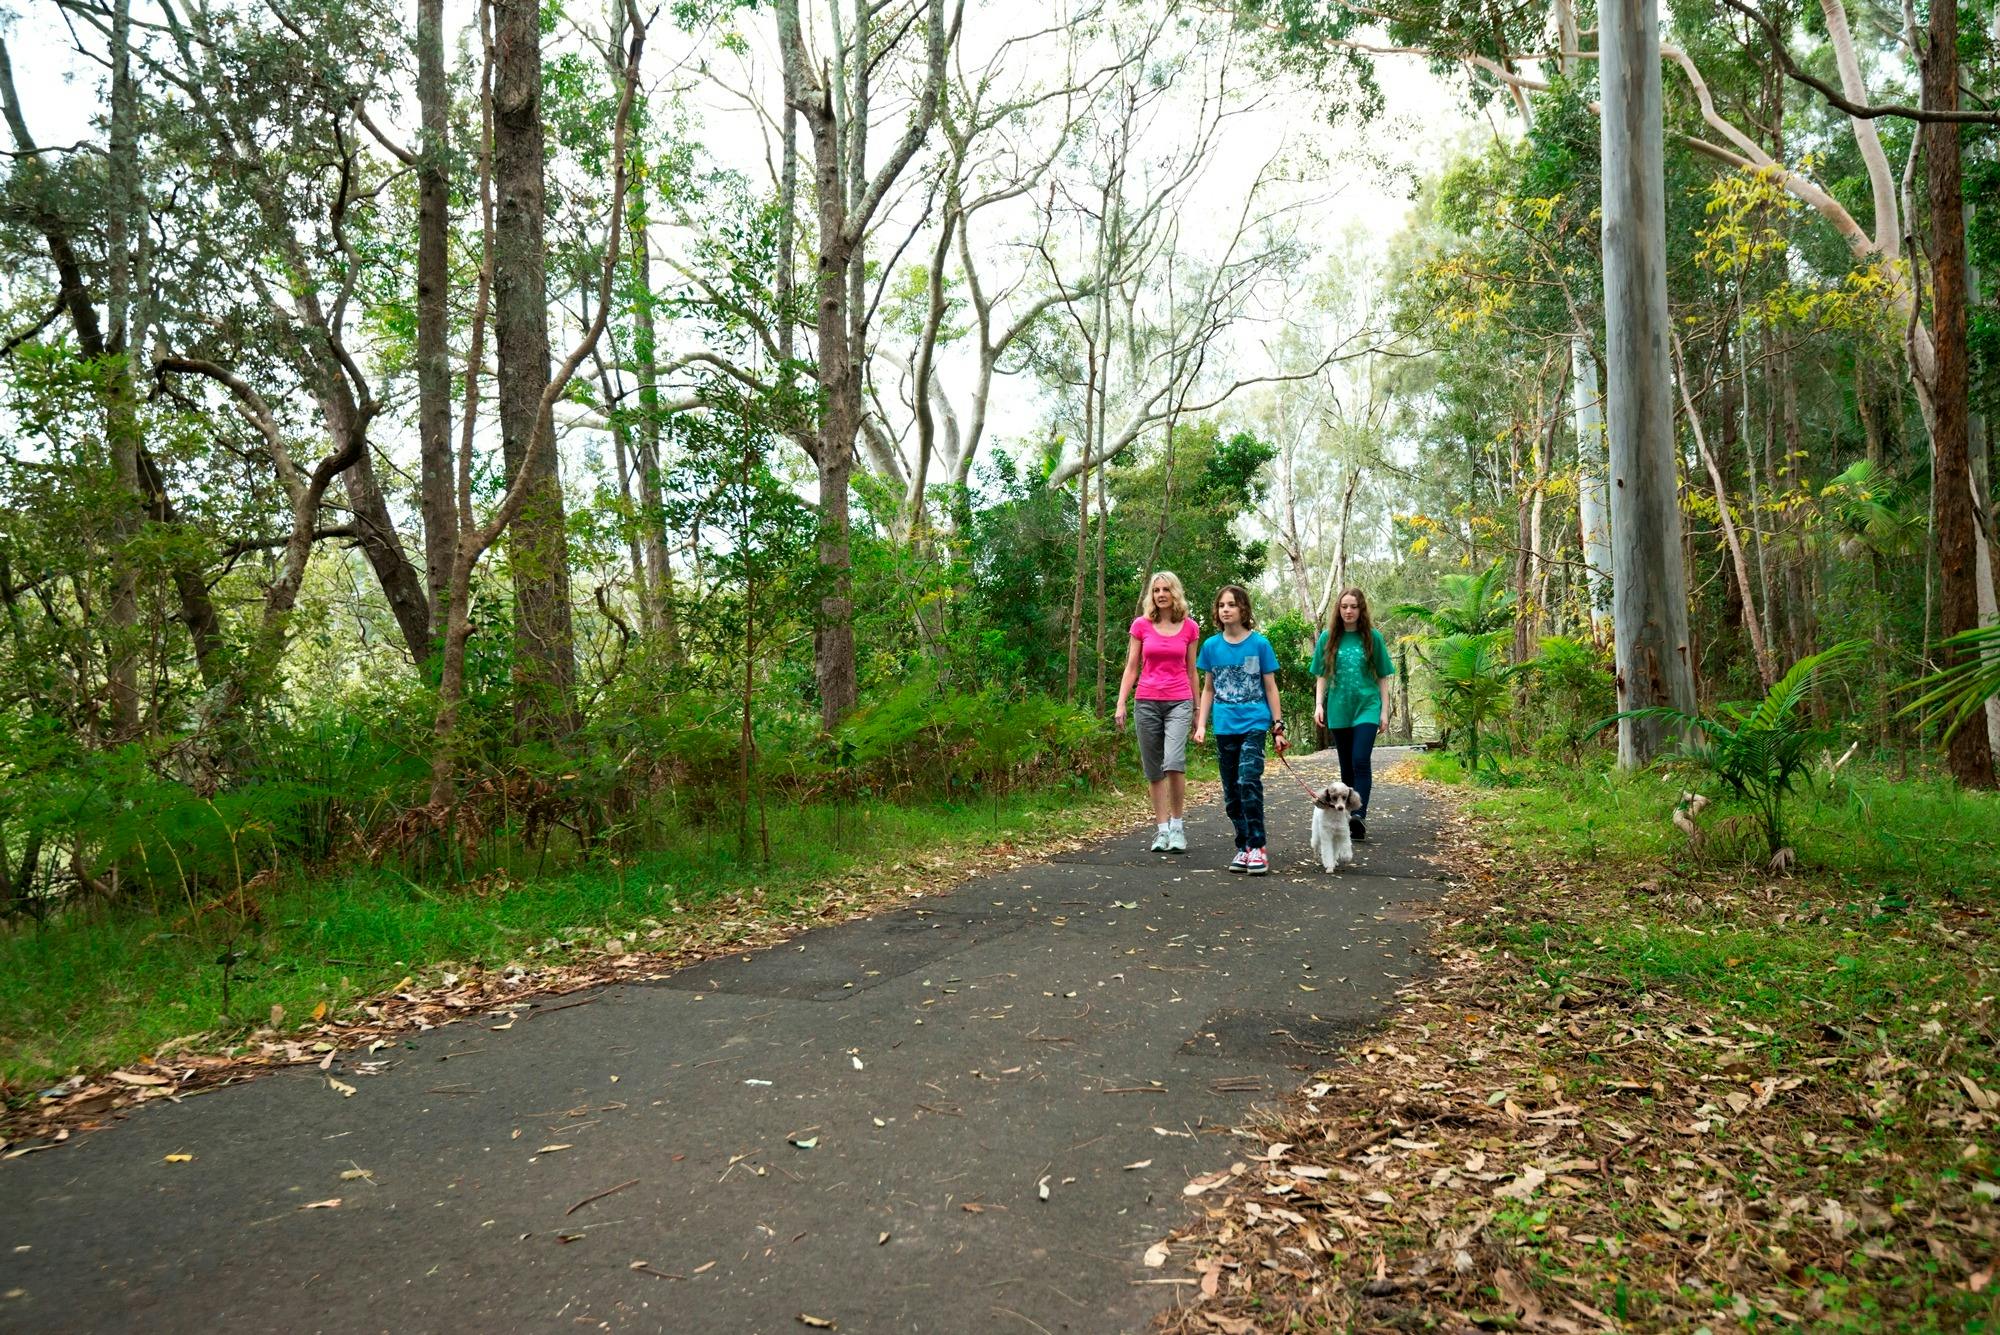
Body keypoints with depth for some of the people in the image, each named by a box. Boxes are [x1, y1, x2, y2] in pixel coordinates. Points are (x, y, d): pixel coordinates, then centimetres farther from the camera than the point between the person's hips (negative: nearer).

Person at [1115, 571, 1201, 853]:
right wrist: (1120, 704, -1)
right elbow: (1131, 668, 6)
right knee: (1154, 769, 5)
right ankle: (1162, 829, 13)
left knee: (1174, 762, -20)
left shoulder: (1189, 627, 4)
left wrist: (1198, 709, 13)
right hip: (1147, 702, 1)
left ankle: (1177, 824, -5)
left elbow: (1191, 671, 11)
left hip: (1179, 702, -1)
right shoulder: (1141, 625, 3)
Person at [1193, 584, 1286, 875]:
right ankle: (1243, 847, 20)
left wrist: (1278, 727, 1)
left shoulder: (1259, 644, -3)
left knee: (1249, 782, -19)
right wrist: (1200, 725, 4)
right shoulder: (1211, 645, 5)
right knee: (1231, 793, 8)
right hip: (1225, 728, 4)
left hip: (1253, 724, -4)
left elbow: (1270, 687, 2)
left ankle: (1257, 847, -11)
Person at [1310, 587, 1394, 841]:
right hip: (1338, 710, 2)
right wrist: (1318, 705, -3)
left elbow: (1383, 677, 5)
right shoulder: (1328, 638, 4)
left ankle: (1360, 816, -24)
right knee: (1346, 765, 10)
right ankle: (1348, 814, 19)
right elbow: (1321, 676, 8)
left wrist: (1384, 710, 3)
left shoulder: (1372, 637, 1)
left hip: (1367, 707, -2)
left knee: (1361, 761, -18)